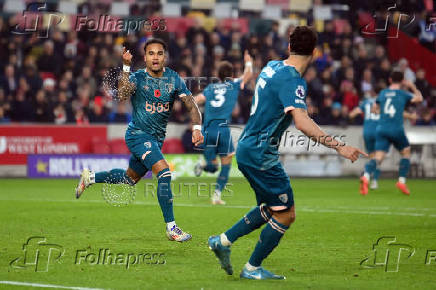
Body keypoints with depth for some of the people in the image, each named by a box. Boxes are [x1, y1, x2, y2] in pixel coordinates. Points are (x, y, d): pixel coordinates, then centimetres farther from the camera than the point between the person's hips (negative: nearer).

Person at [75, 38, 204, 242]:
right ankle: (171, 227, -20)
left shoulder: (174, 79, -2)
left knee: (131, 178, 20)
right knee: (164, 171, -24)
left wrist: (196, 128, -23)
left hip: (157, 138, 6)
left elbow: (191, 105, -7)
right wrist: (126, 67, -34)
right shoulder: (137, 77, -11)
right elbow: (123, 95, -30)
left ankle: (90, 177, 44)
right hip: (138, 135, -6)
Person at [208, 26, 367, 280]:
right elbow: (302, 122, -32)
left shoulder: (273, 67, 8)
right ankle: (252, 268, 6)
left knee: (271, 209, 20)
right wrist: (339, 147, -36)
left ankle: (223, 241, 21)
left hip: (247, 148, 10)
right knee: (286, 214, -1)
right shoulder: (293, 81, -20)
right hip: (260, 154, -10)